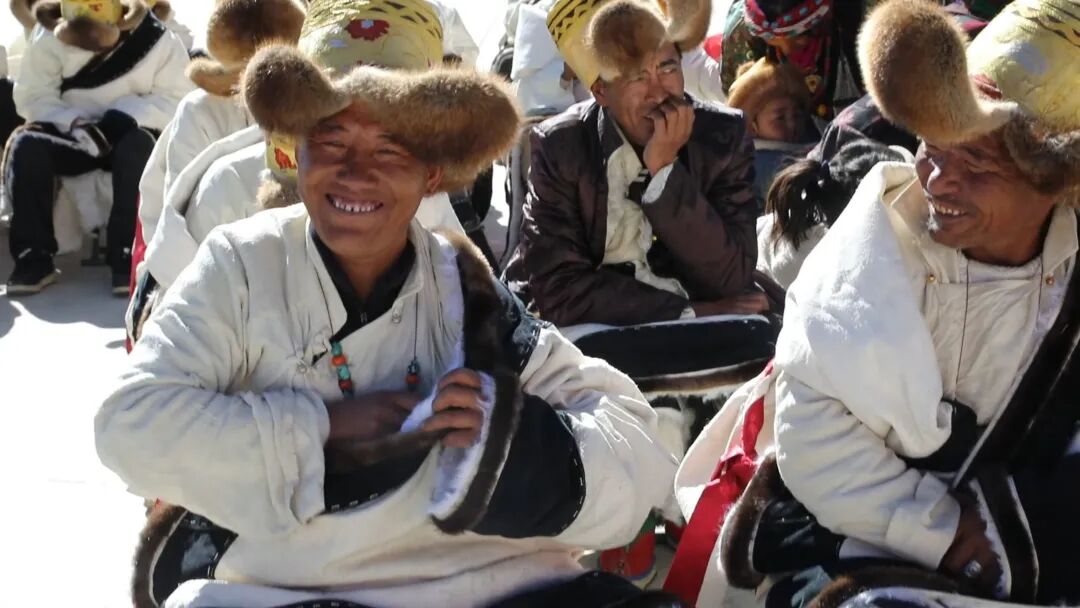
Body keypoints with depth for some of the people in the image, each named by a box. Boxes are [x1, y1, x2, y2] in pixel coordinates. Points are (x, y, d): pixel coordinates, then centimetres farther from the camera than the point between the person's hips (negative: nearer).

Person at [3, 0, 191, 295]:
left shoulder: (156, 39, -12)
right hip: (69, 133, 2)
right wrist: (74, 122, -27)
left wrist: (125, 117, -28)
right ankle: (34, 257, -22)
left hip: (128, 134, -2)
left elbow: (176, 99, -13)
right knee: (25, 145, -27)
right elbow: (31, 97, -9)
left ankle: (128, 257, -32)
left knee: (139, 146, -37)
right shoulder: (49, 38, -6)